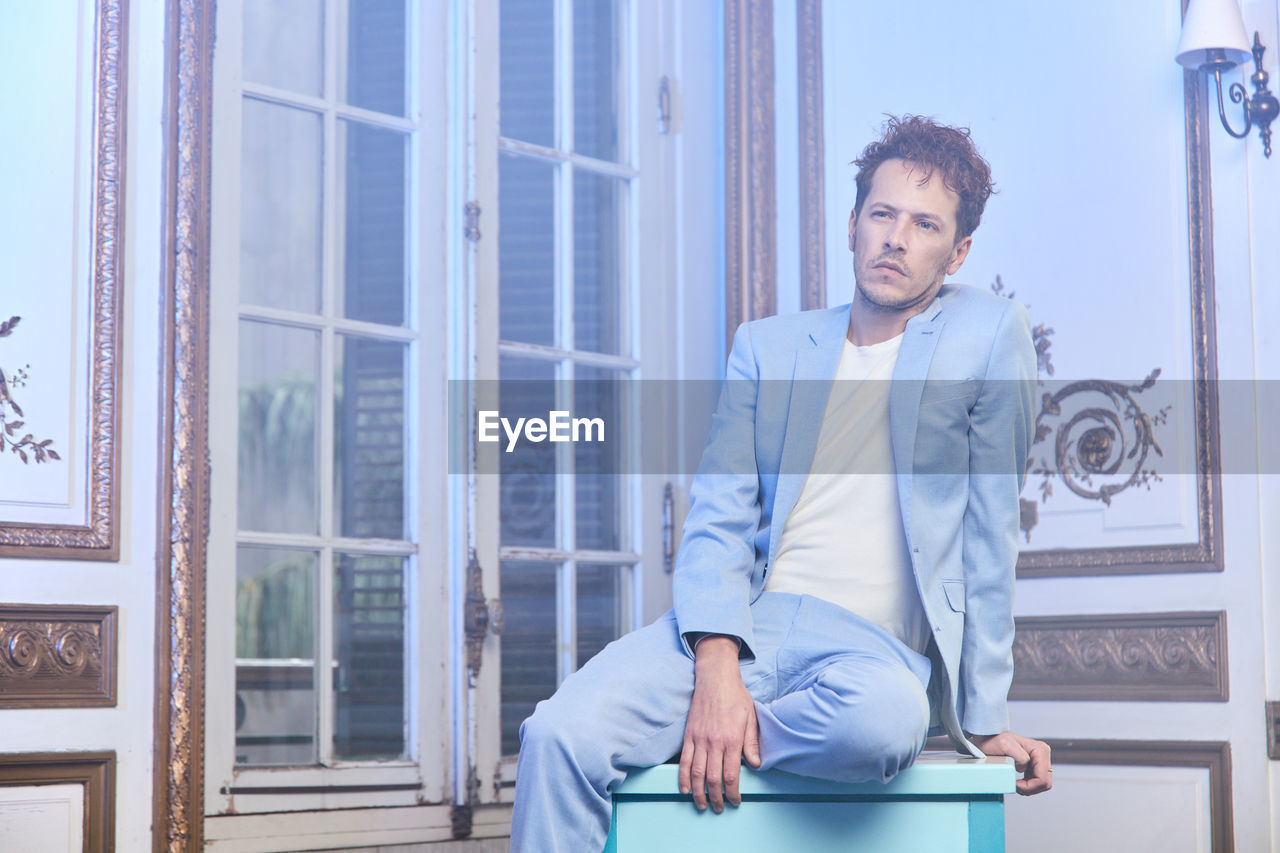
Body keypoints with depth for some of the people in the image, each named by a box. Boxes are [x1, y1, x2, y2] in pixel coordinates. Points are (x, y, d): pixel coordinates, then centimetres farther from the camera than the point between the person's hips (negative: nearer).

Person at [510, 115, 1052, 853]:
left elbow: (989, 532, 5)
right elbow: (720, 515, 6)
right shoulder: (768, 346, 16)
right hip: (747, 623, 2)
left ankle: (698, 740, -13)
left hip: (877, 647, -2)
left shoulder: (991, 335, 6)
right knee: (563, 734, -25)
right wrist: (716, 666, -12)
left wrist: (986, 719, 3)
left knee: (885, 717, -39)